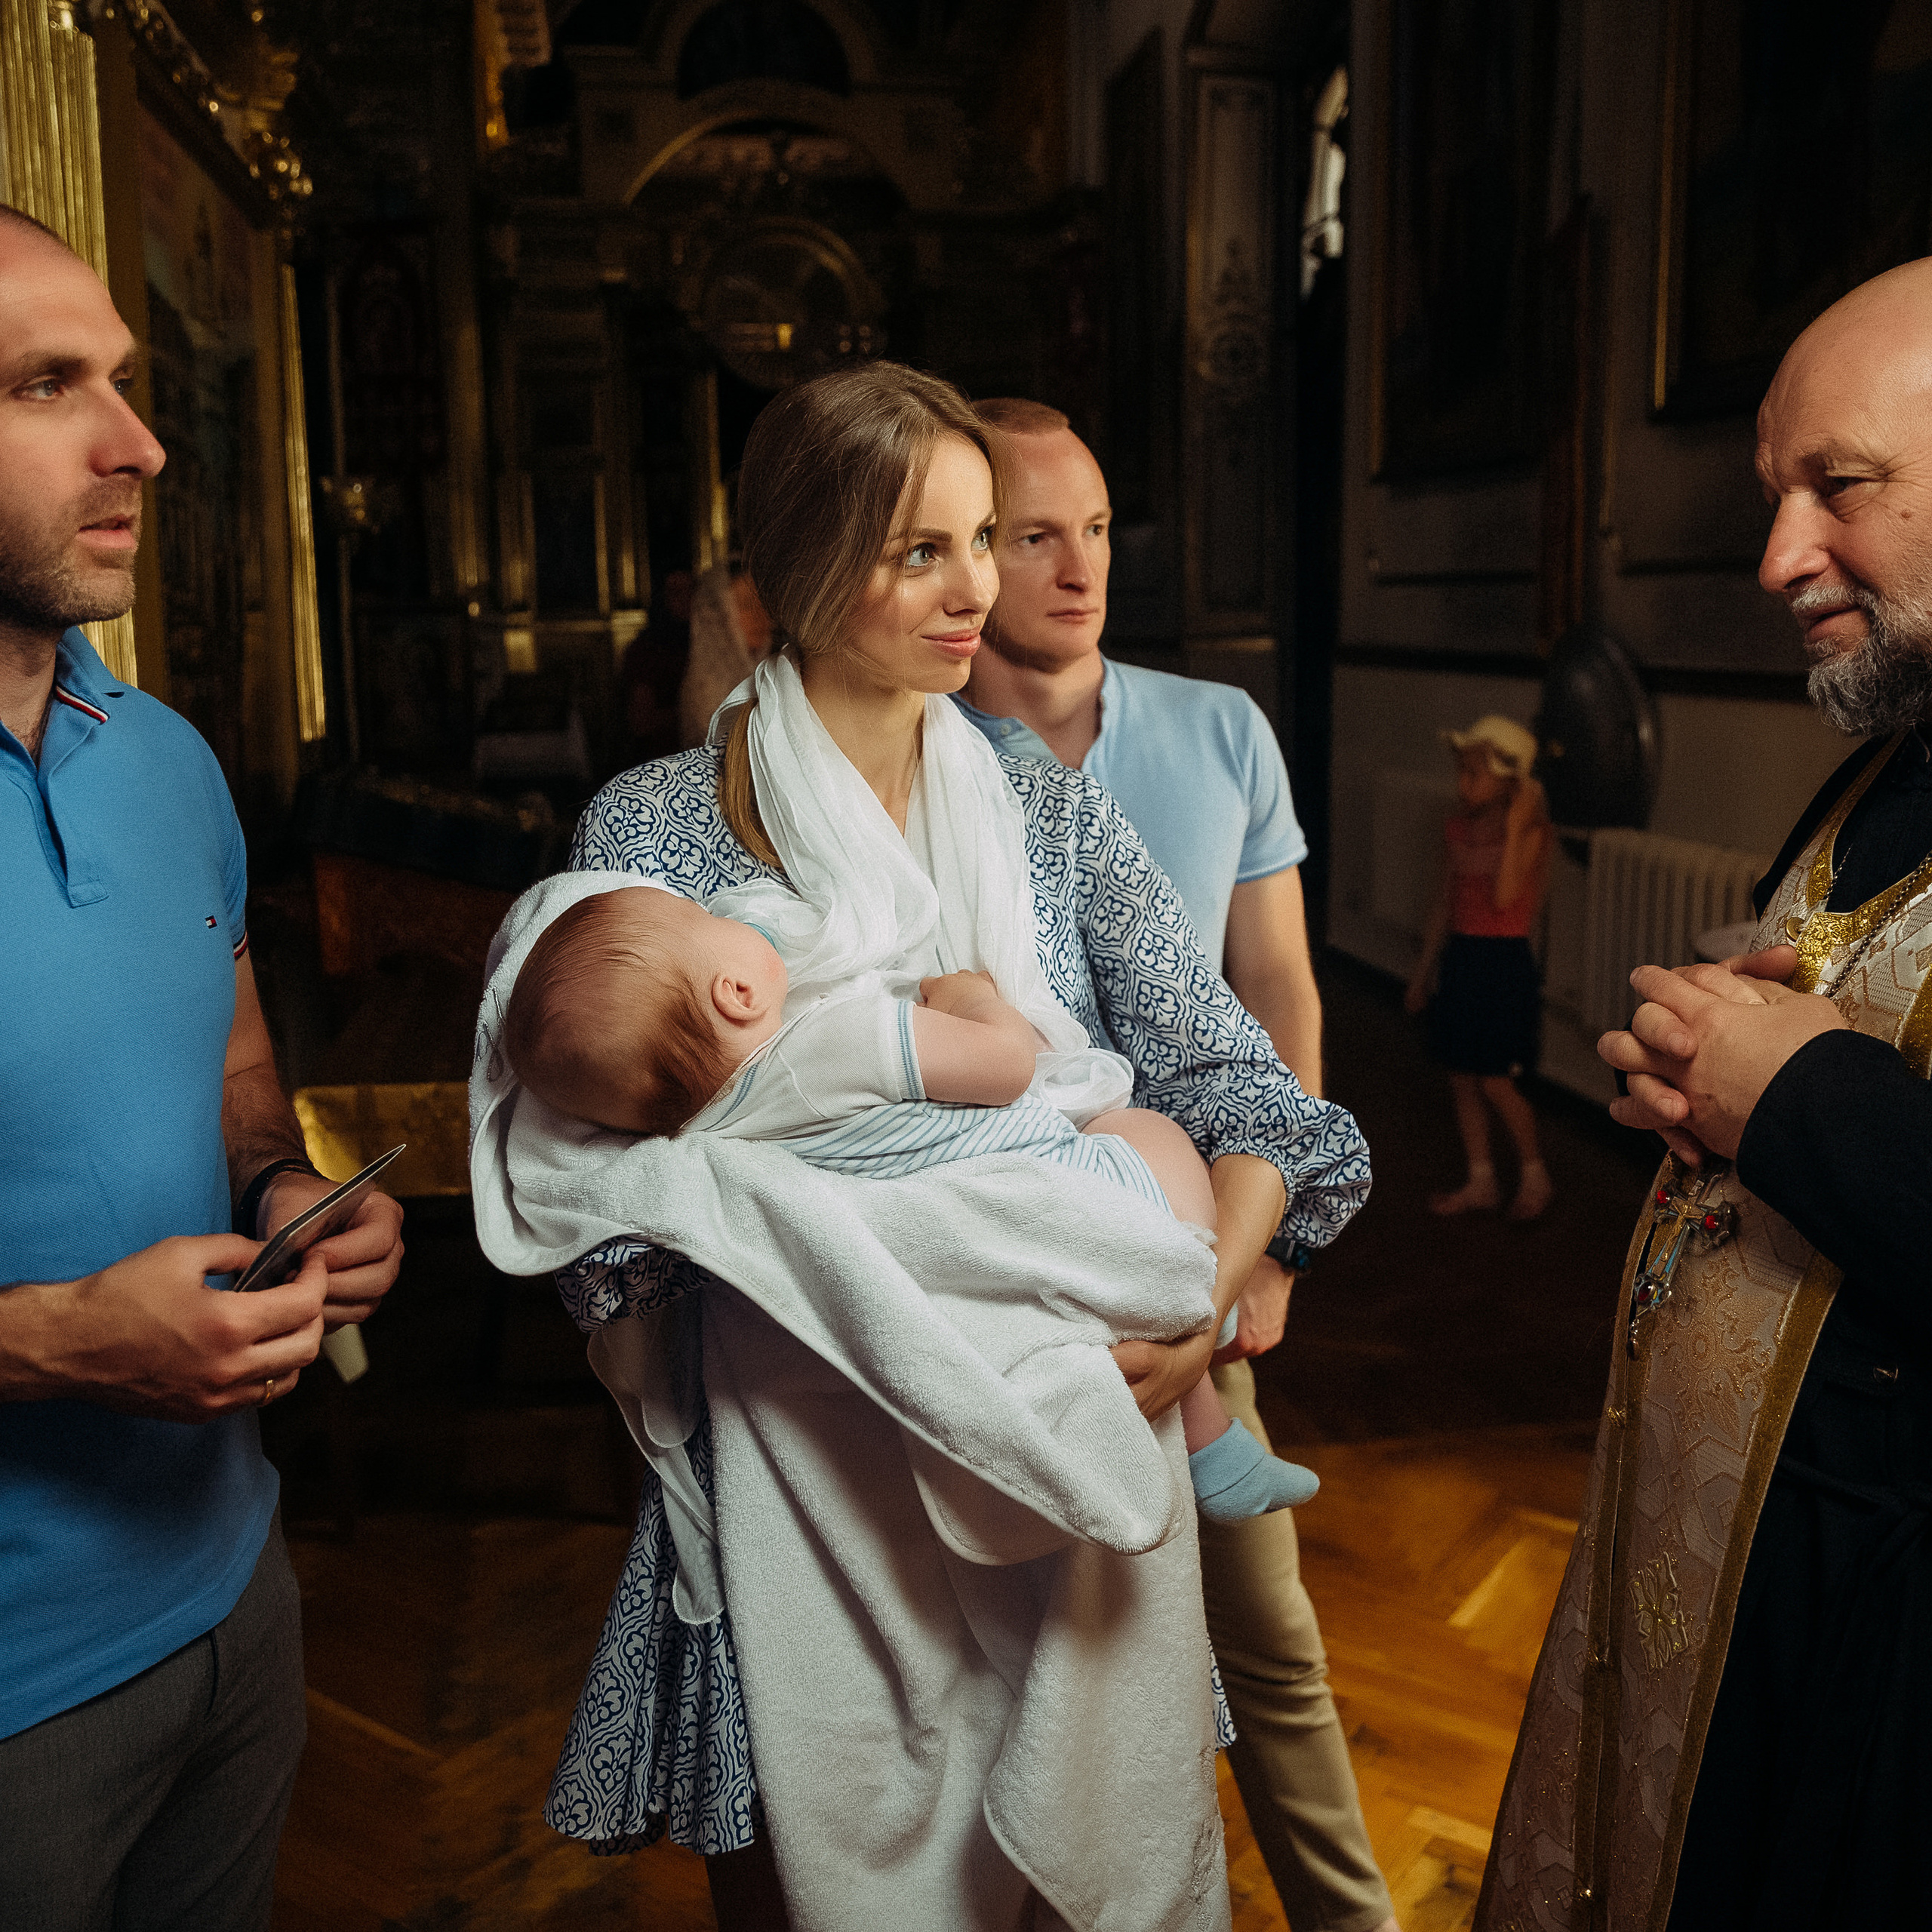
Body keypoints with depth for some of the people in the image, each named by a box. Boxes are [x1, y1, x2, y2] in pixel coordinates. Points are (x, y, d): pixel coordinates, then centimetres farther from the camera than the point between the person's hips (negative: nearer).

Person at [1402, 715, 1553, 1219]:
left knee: (1495, 1082, -2)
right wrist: (1424, 969, 17)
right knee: (1461, 1077, 11)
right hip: (1460, 956, 7)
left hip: (1504, 960, -7)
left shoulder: (1529, 830, -14)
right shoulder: (1458, 827, 5)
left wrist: (1514, 827, -28)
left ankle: (1534, 1175, 19)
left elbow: (1504, 897, -27)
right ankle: (1480, 1181, 25)